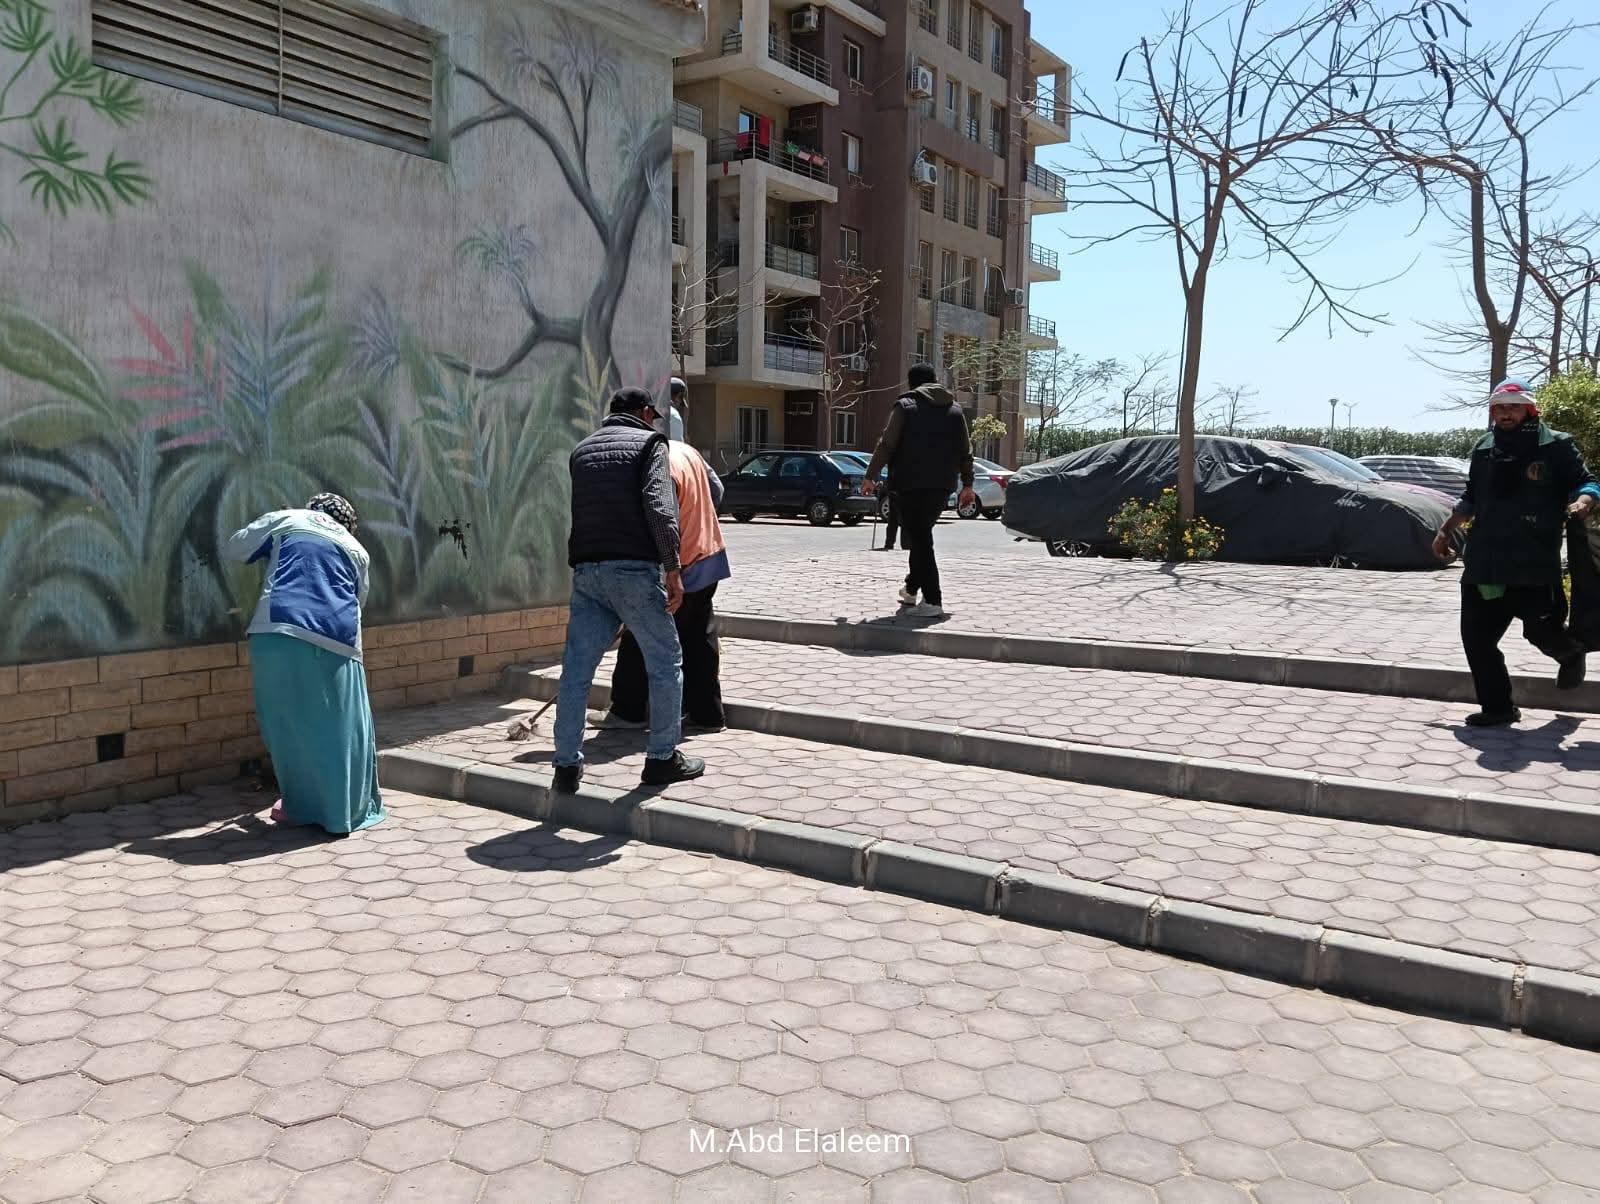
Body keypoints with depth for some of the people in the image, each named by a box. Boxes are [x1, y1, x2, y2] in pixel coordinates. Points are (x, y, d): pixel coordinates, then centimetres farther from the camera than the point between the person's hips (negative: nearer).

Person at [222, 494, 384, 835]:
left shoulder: (286, 520, 20)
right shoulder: (356, 549, 25)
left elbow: (232, 549, 22)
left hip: (279, 631, -1)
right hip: (336, 640, 1)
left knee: (288, 724, 12)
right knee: (342, 728, 11)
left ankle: (301, 806, 20)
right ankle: (348, 809, 17)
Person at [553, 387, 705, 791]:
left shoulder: (582, 451, 21)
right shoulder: (650, 442, 3)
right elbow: (658, 506, -12)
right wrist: (672, 569, -13)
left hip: (586, 569, 6)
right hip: (633, 569, -6)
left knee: (577, 668, 6)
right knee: (665, 663, 8)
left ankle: (567, 765, 8)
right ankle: (662, 759, 13)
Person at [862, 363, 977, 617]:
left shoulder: (905, 406, 0)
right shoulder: (955, 409, 14)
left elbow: (887, 445, -5)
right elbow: (965, 451, 14)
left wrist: (871, 476, 0)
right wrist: (967, 485, 20)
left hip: (912, 484, -5)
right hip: (942, 486, 5)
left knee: (919, 540, -7)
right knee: (921, 536, 21)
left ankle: (932, 601, -14)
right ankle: (912, 589, 29)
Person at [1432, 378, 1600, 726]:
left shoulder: (1556, 446, 0)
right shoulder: (1484, 448, 15)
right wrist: (1446, 530, 27)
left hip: (1535, 563, -4)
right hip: (1484, 562, 5)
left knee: (1541, 631, 2)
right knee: (1476, 636, 0)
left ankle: (1572, 653, 41)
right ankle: (1497, 707, 12)